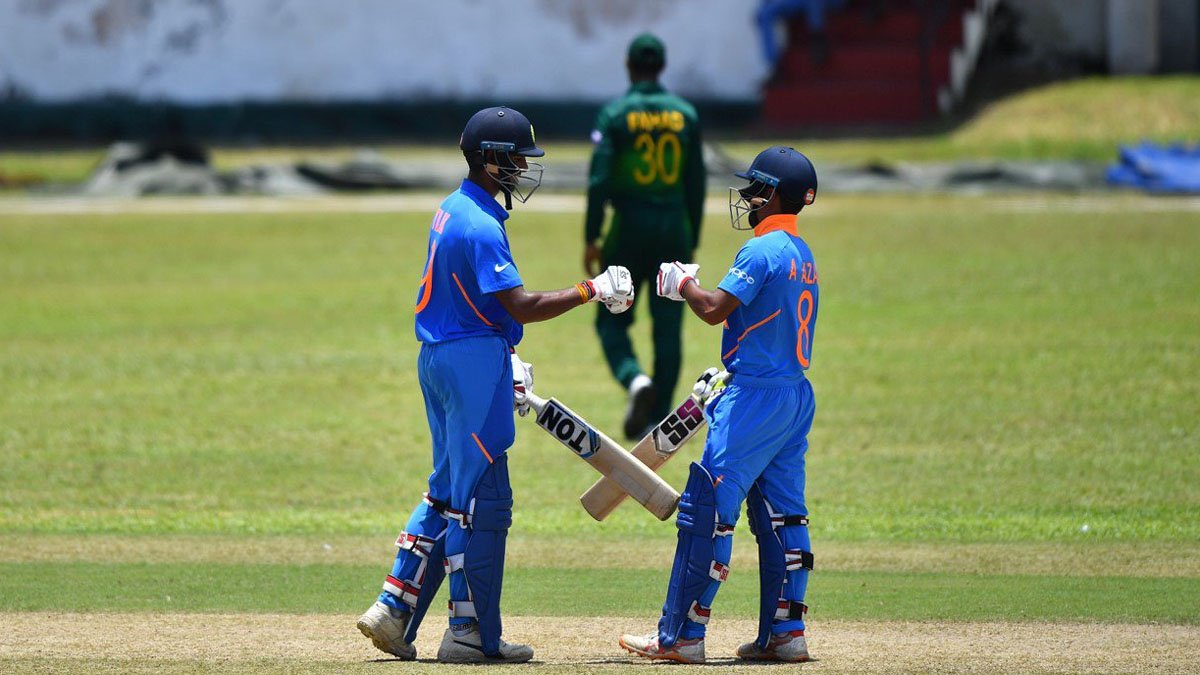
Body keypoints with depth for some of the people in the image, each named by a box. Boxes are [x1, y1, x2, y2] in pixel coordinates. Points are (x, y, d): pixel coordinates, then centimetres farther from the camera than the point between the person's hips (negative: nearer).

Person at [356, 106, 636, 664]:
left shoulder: (453, 210, 13)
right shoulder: (480, 226, -19)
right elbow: (522, 306, -23)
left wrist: (507, 360, 18)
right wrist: (593, 291, -18)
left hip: (438, 358, 10)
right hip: (473, 365, -10)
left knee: (449, 488, 16)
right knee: (481, 497, -5)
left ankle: (394, 609, 14)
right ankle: (471, 634, -2)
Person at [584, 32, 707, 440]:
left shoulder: (615, 114, -6)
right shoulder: (685, 115, 3)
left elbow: (599, 180, -12)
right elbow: (696, 182, 5)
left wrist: (591, 238, -8)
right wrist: (691, 243, 12)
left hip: (628, 227, -2)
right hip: (674, 229, 3)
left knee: (612, 320, 8)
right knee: (668, 327, 7)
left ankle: (635, 380, -20)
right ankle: (659, 419, 7)